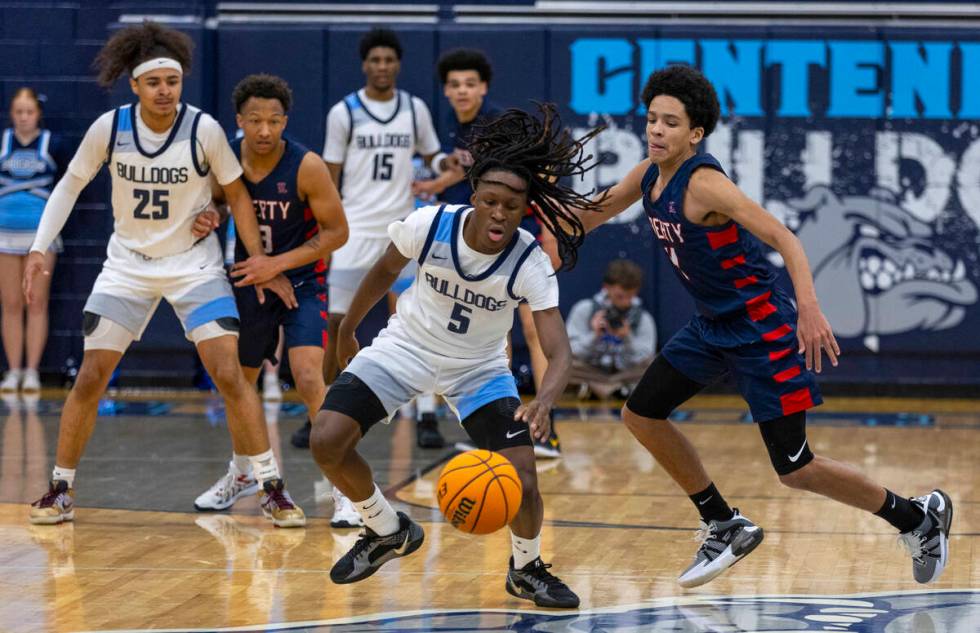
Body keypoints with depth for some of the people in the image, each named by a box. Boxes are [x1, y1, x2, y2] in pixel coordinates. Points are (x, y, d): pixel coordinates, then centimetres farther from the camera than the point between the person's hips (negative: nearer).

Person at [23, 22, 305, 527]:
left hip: (195, 266, -2)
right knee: (90, 379, -2)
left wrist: (260, 262, -4)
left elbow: (236, 194, -2)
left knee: (229, 376, -13)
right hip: (127, 267, 2)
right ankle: (60, 489, 11)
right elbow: (70, 185, 2)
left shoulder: (204, 130, -15)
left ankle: (272, 490, -5)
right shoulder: (109, 128, -12)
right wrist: (40, 248, -6)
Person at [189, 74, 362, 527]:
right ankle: (241, 473, 43)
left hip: (300, 282, -5)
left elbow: (337, 232, -16)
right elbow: (213, 202, 9)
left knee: (308, 378, -22)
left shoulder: (306, 167, -21)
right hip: (248, 281, 5)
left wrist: (277, 264, -23)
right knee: (239, 380, 18)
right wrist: (204, 219, -17)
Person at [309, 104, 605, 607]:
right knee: (326, 443, -17)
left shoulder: (530, 264, -26)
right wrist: (346, 331, 11)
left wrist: (544, 402, -53)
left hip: (479, 369, -1)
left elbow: (559, 351, -31)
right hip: (405, 348, 1)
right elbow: (385, 271, -1)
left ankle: (526, 570, 17)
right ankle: (387, 531, 12)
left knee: (522, 483, -17)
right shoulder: (429, 225, -23)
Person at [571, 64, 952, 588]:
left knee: (796, 470, -7)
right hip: (711, 326, 9)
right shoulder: (649, 176, 1)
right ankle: (725, 527, 22)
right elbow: (586, 219, 18)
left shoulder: (702, 183, -24)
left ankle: (918, 516, 12)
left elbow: (781, 236, -31)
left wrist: (808, 307, -44)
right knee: (641, 414, 10)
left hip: (761, 329, -9)